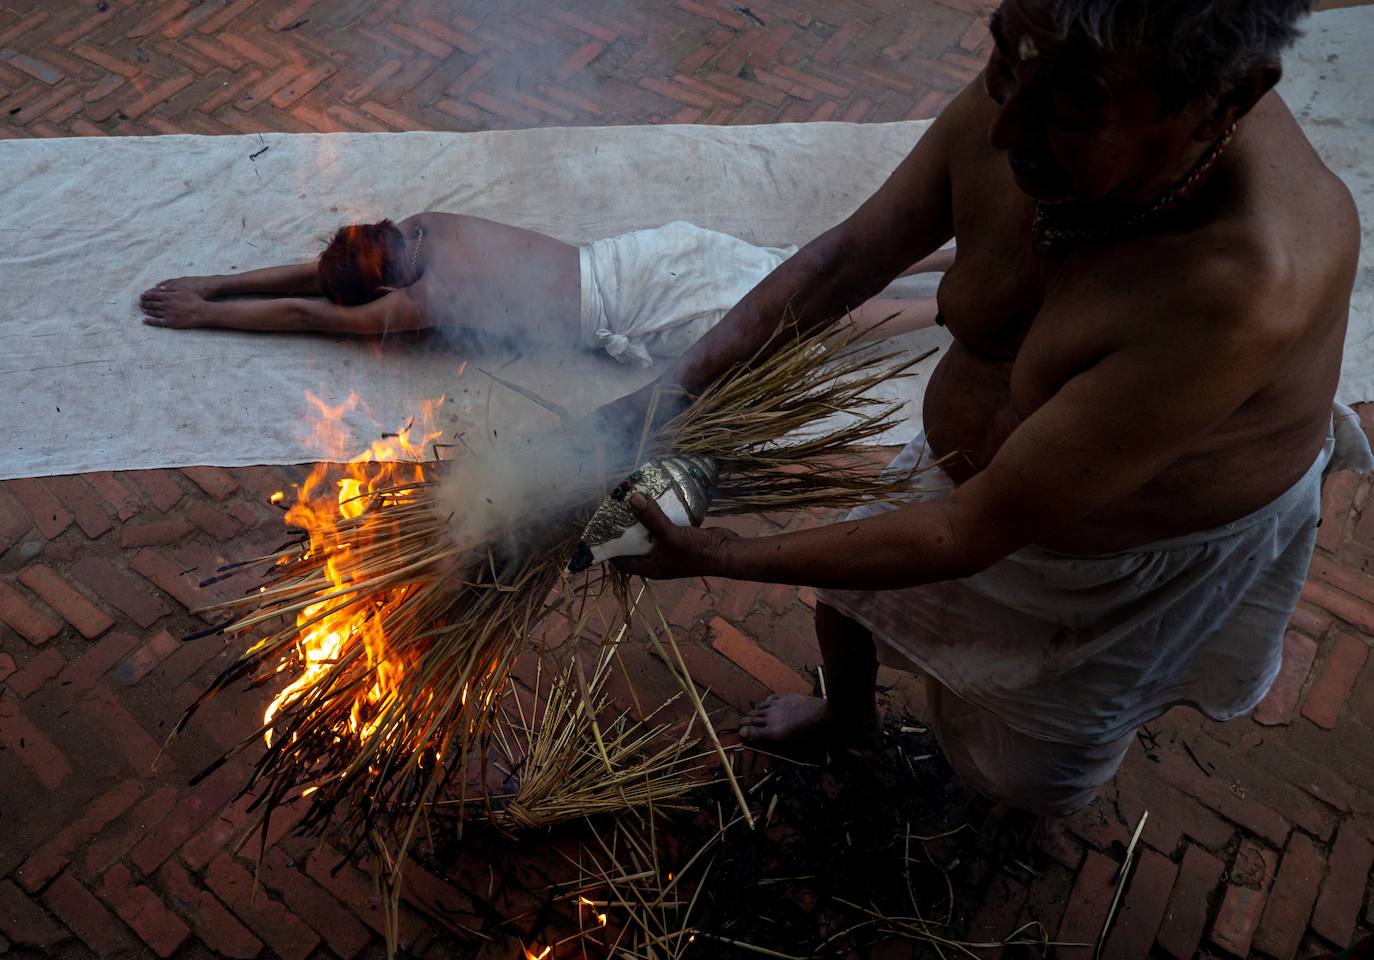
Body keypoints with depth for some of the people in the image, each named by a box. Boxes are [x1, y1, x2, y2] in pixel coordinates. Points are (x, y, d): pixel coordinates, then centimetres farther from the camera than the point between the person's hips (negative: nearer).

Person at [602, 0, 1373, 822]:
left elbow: (975, 531, -39)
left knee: (1030, 784, 20)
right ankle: (848, 713, 60)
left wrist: (718, 558, -33)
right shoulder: (1033, 88, -29)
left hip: (1160, 551, -4)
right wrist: (676, 388, -24)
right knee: (844, 584, 25)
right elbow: (847, 259, -15)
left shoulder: (1248, 291, -46)